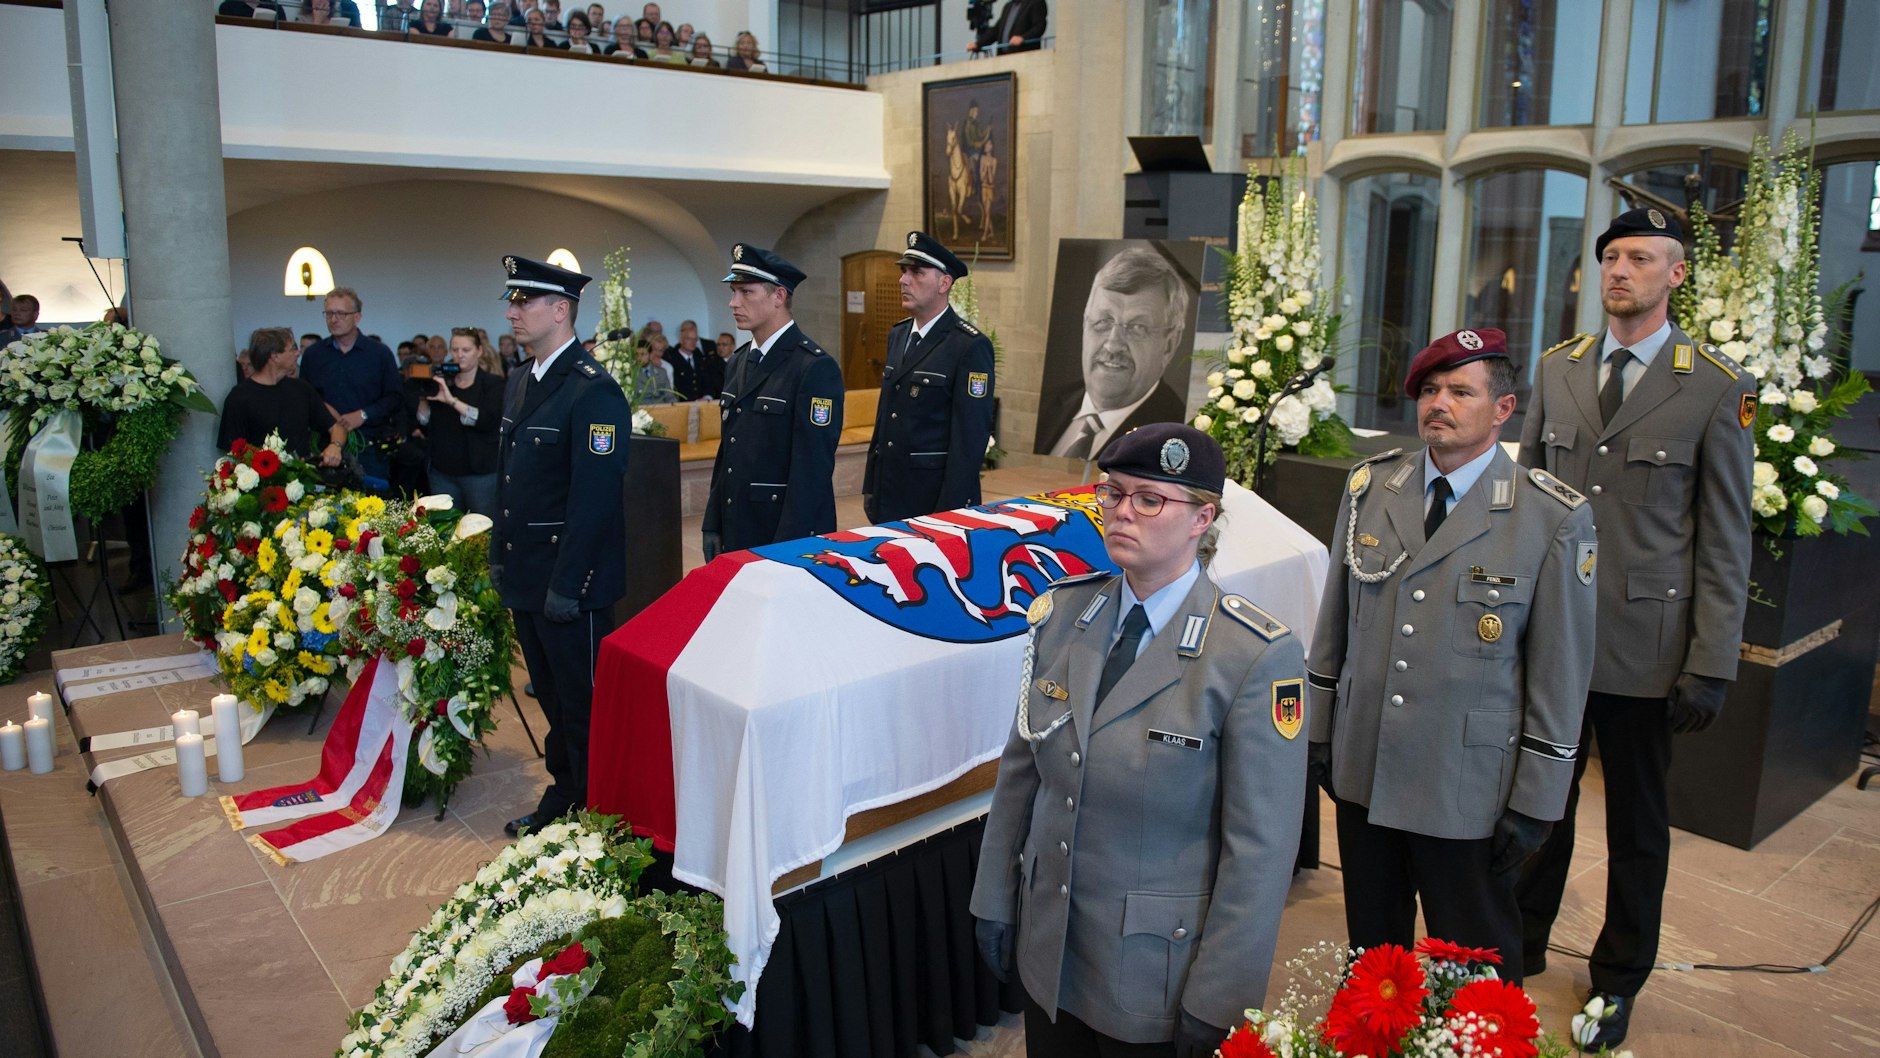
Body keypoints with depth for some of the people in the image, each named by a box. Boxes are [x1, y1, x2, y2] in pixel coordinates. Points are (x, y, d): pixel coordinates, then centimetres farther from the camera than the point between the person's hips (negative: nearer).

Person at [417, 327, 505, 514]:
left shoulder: (493, 383, -1)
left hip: (480, 472, -4)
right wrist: (423, 399, -7)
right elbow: (426, 427, 9)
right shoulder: (441, 382, 11)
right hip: (443, 472, 4)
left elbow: (488, 421, -18)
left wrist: (452, 400, -22)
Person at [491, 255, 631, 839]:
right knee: (551, 695, 20)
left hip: (571, 580, -9)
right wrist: (499, 553, 15)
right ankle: (562, 791, 35)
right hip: (526, 573, 9)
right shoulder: (520, 381, 11)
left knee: (583, 701, 4)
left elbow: (593, 499, -21)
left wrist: (565, 586, -21)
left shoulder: (594, 391, -18)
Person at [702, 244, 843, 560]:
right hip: (735, 533, 7)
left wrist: (788, 545, -20)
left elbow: (812, 468, -18)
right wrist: (713, 525, 13)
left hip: (791, 535, -7)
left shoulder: (815, 367, -14)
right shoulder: (738, 362, 11)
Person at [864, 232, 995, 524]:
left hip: (935, 497, -7)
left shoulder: (971, 346, -12)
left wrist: (950, 511, -17)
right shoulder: (897, 335, 12)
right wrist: (870, 487, 14)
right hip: (888, 496, 7)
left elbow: (970, 438, -15)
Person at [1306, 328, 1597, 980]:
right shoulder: (1370, 487, 3)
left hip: (1466, 793, -4)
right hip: (1362, 774, 4)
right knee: (1371, 951, 20)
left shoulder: (1555, 519, -10)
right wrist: (1319, 731, 11)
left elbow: (1561, 672, -8)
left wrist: (1534, 804, -7)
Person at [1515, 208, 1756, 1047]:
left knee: (1637, 822, 13)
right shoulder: (1557, 368, 6)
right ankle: (1520, 948, 33)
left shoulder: (1719, 390, -6)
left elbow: (1724, 542, -5)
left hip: (1645, 647, -3)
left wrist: (1711, 665, -8)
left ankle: (1618, 979, 32)